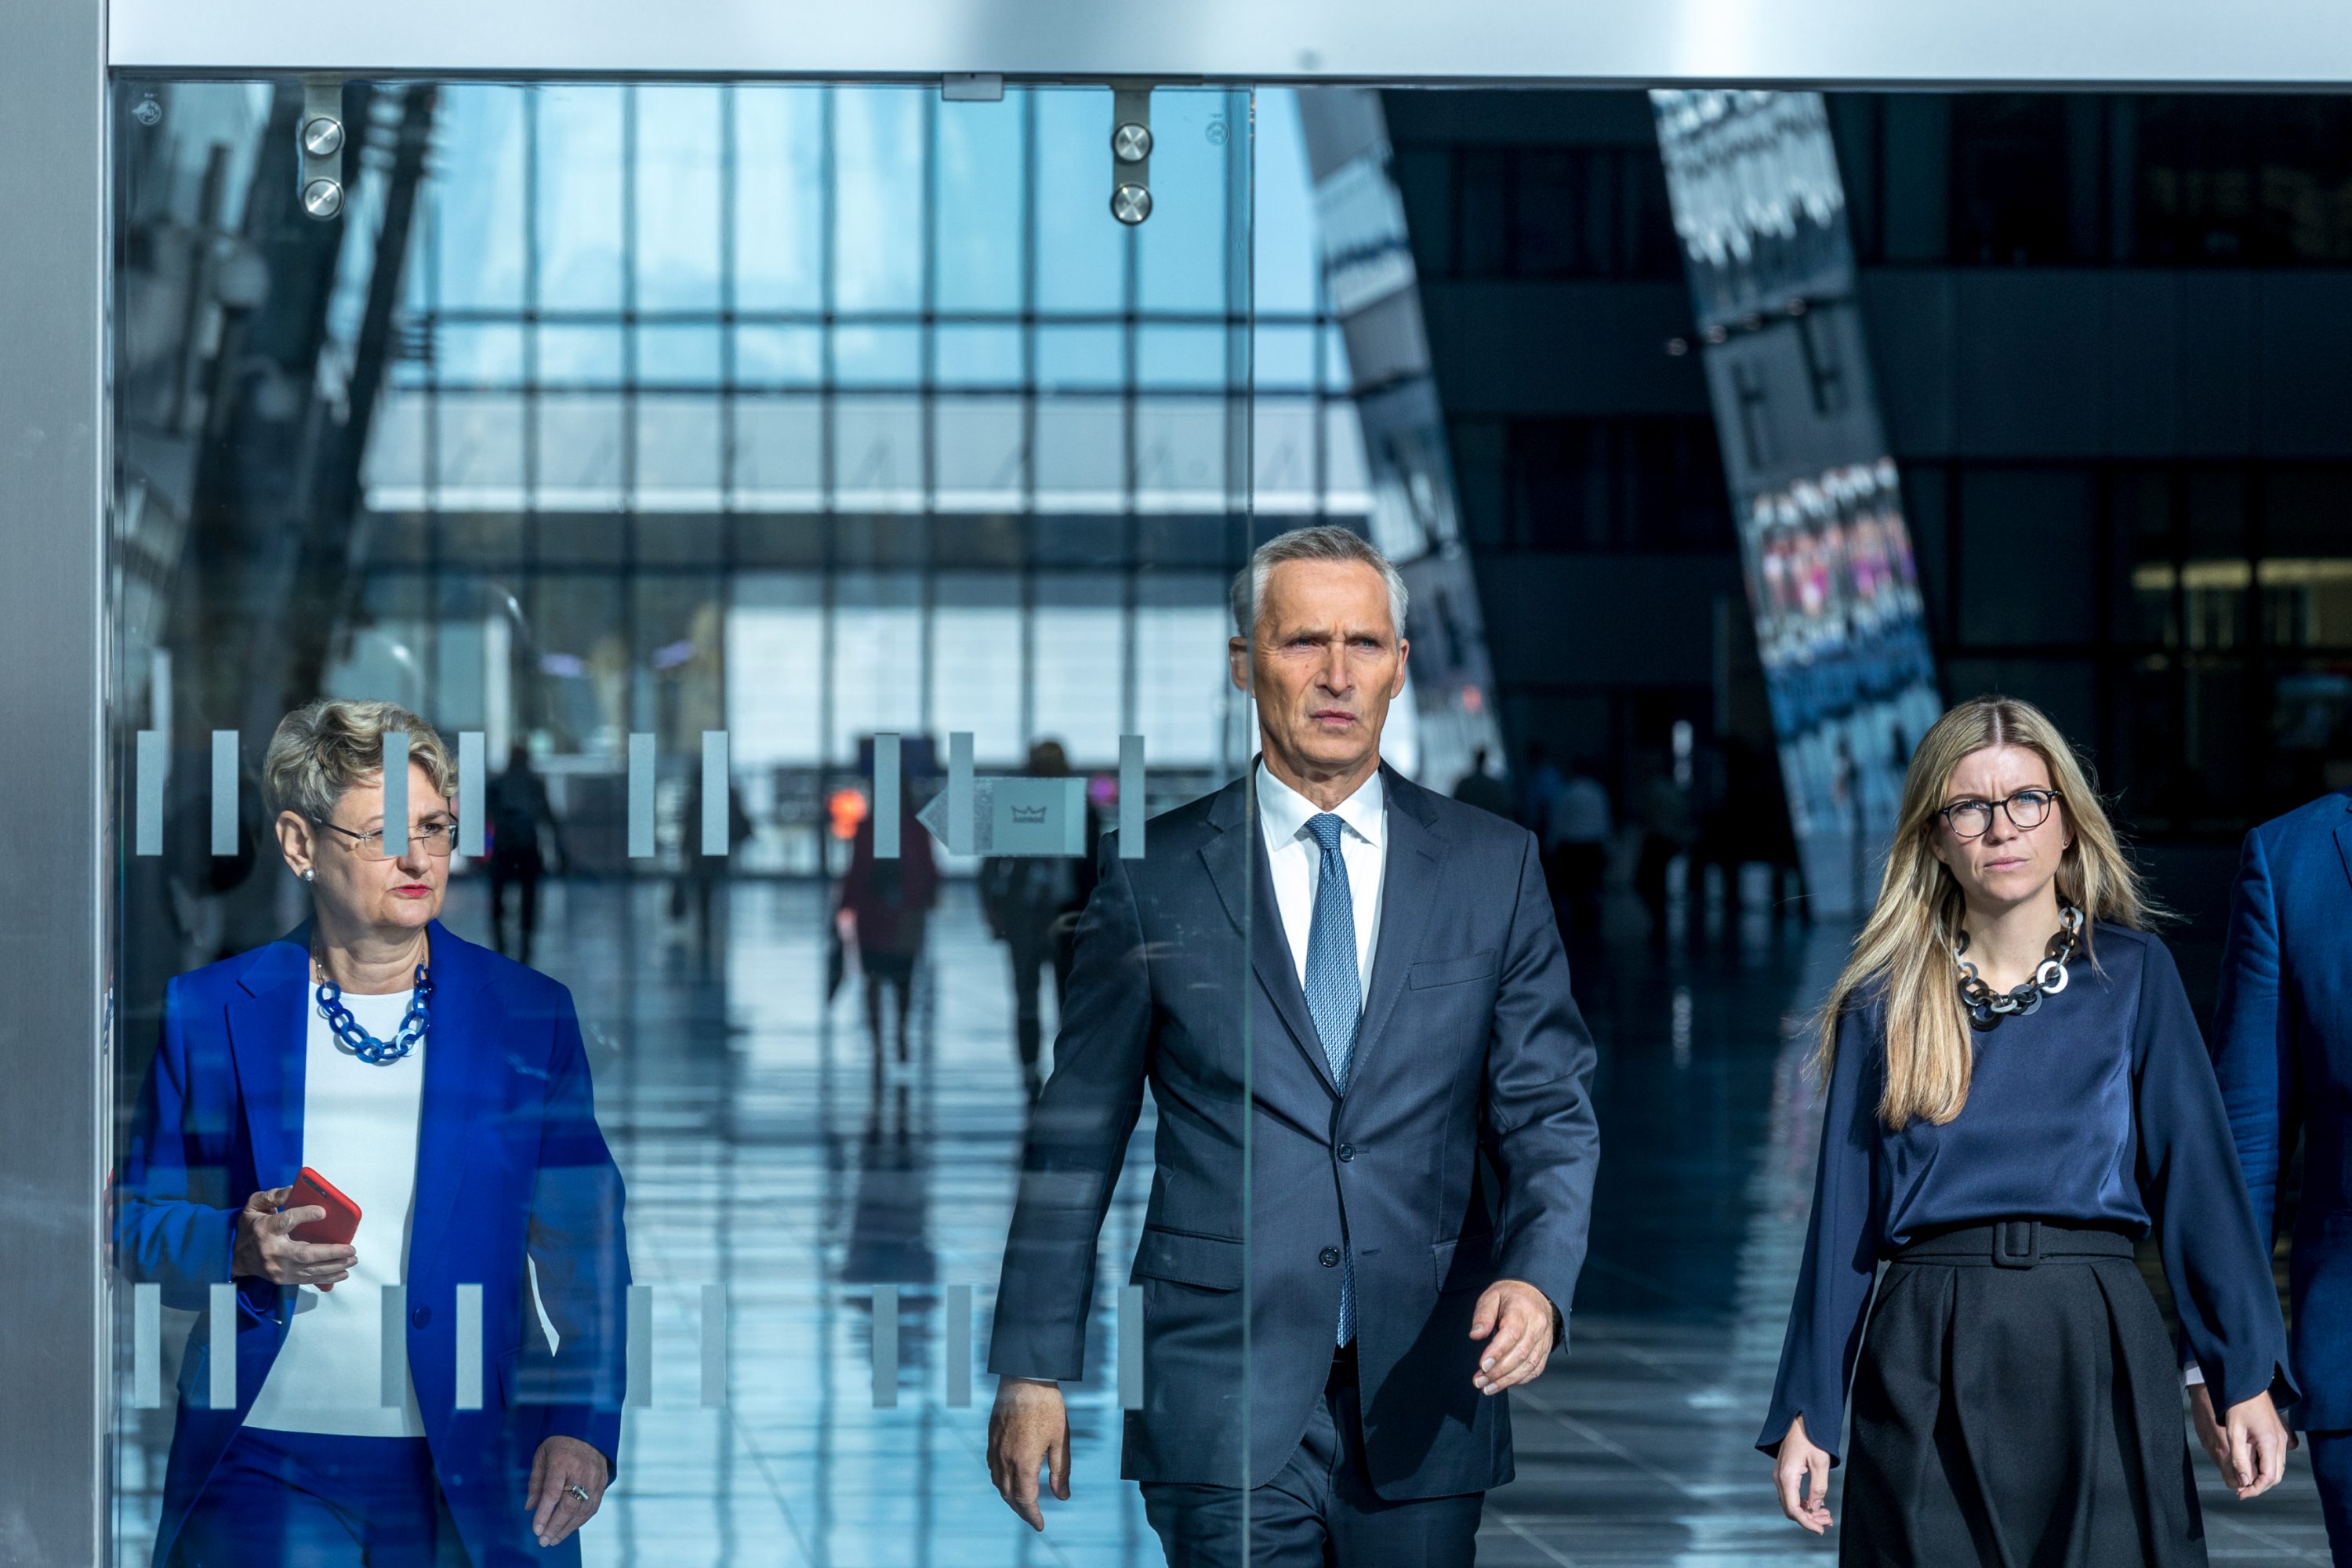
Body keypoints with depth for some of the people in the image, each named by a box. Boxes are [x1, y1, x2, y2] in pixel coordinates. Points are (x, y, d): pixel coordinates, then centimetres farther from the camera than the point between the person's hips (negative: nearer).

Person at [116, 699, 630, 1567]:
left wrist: (584, 1425, -8)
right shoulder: (210, 1010, 4)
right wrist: (239, 1247, -13)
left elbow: (587, 1255, 4)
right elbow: (139, 1221, 8)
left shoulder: (529, 1015, 4)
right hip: (263, 1467, 0)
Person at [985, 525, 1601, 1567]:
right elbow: (1076, 1135, 5)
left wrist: (1536, 1278, -14)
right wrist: (1035, 1368, 2)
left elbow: (1550, 1115, 5)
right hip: (1226, 1397, -2)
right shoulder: (1153, 876, 3)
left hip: (1423, 1402, 2)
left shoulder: (1493, 867, 8)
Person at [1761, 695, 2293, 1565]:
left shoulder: (2133, 973, 5)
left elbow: (2195, 1171, 1)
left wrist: (2248, 1373, -7)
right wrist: (1806, 1411, 6)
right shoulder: (1885, 1001, 6)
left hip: (2096, 1358, 0)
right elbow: (1843, 1214, 8)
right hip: (1925, 1371, 0)